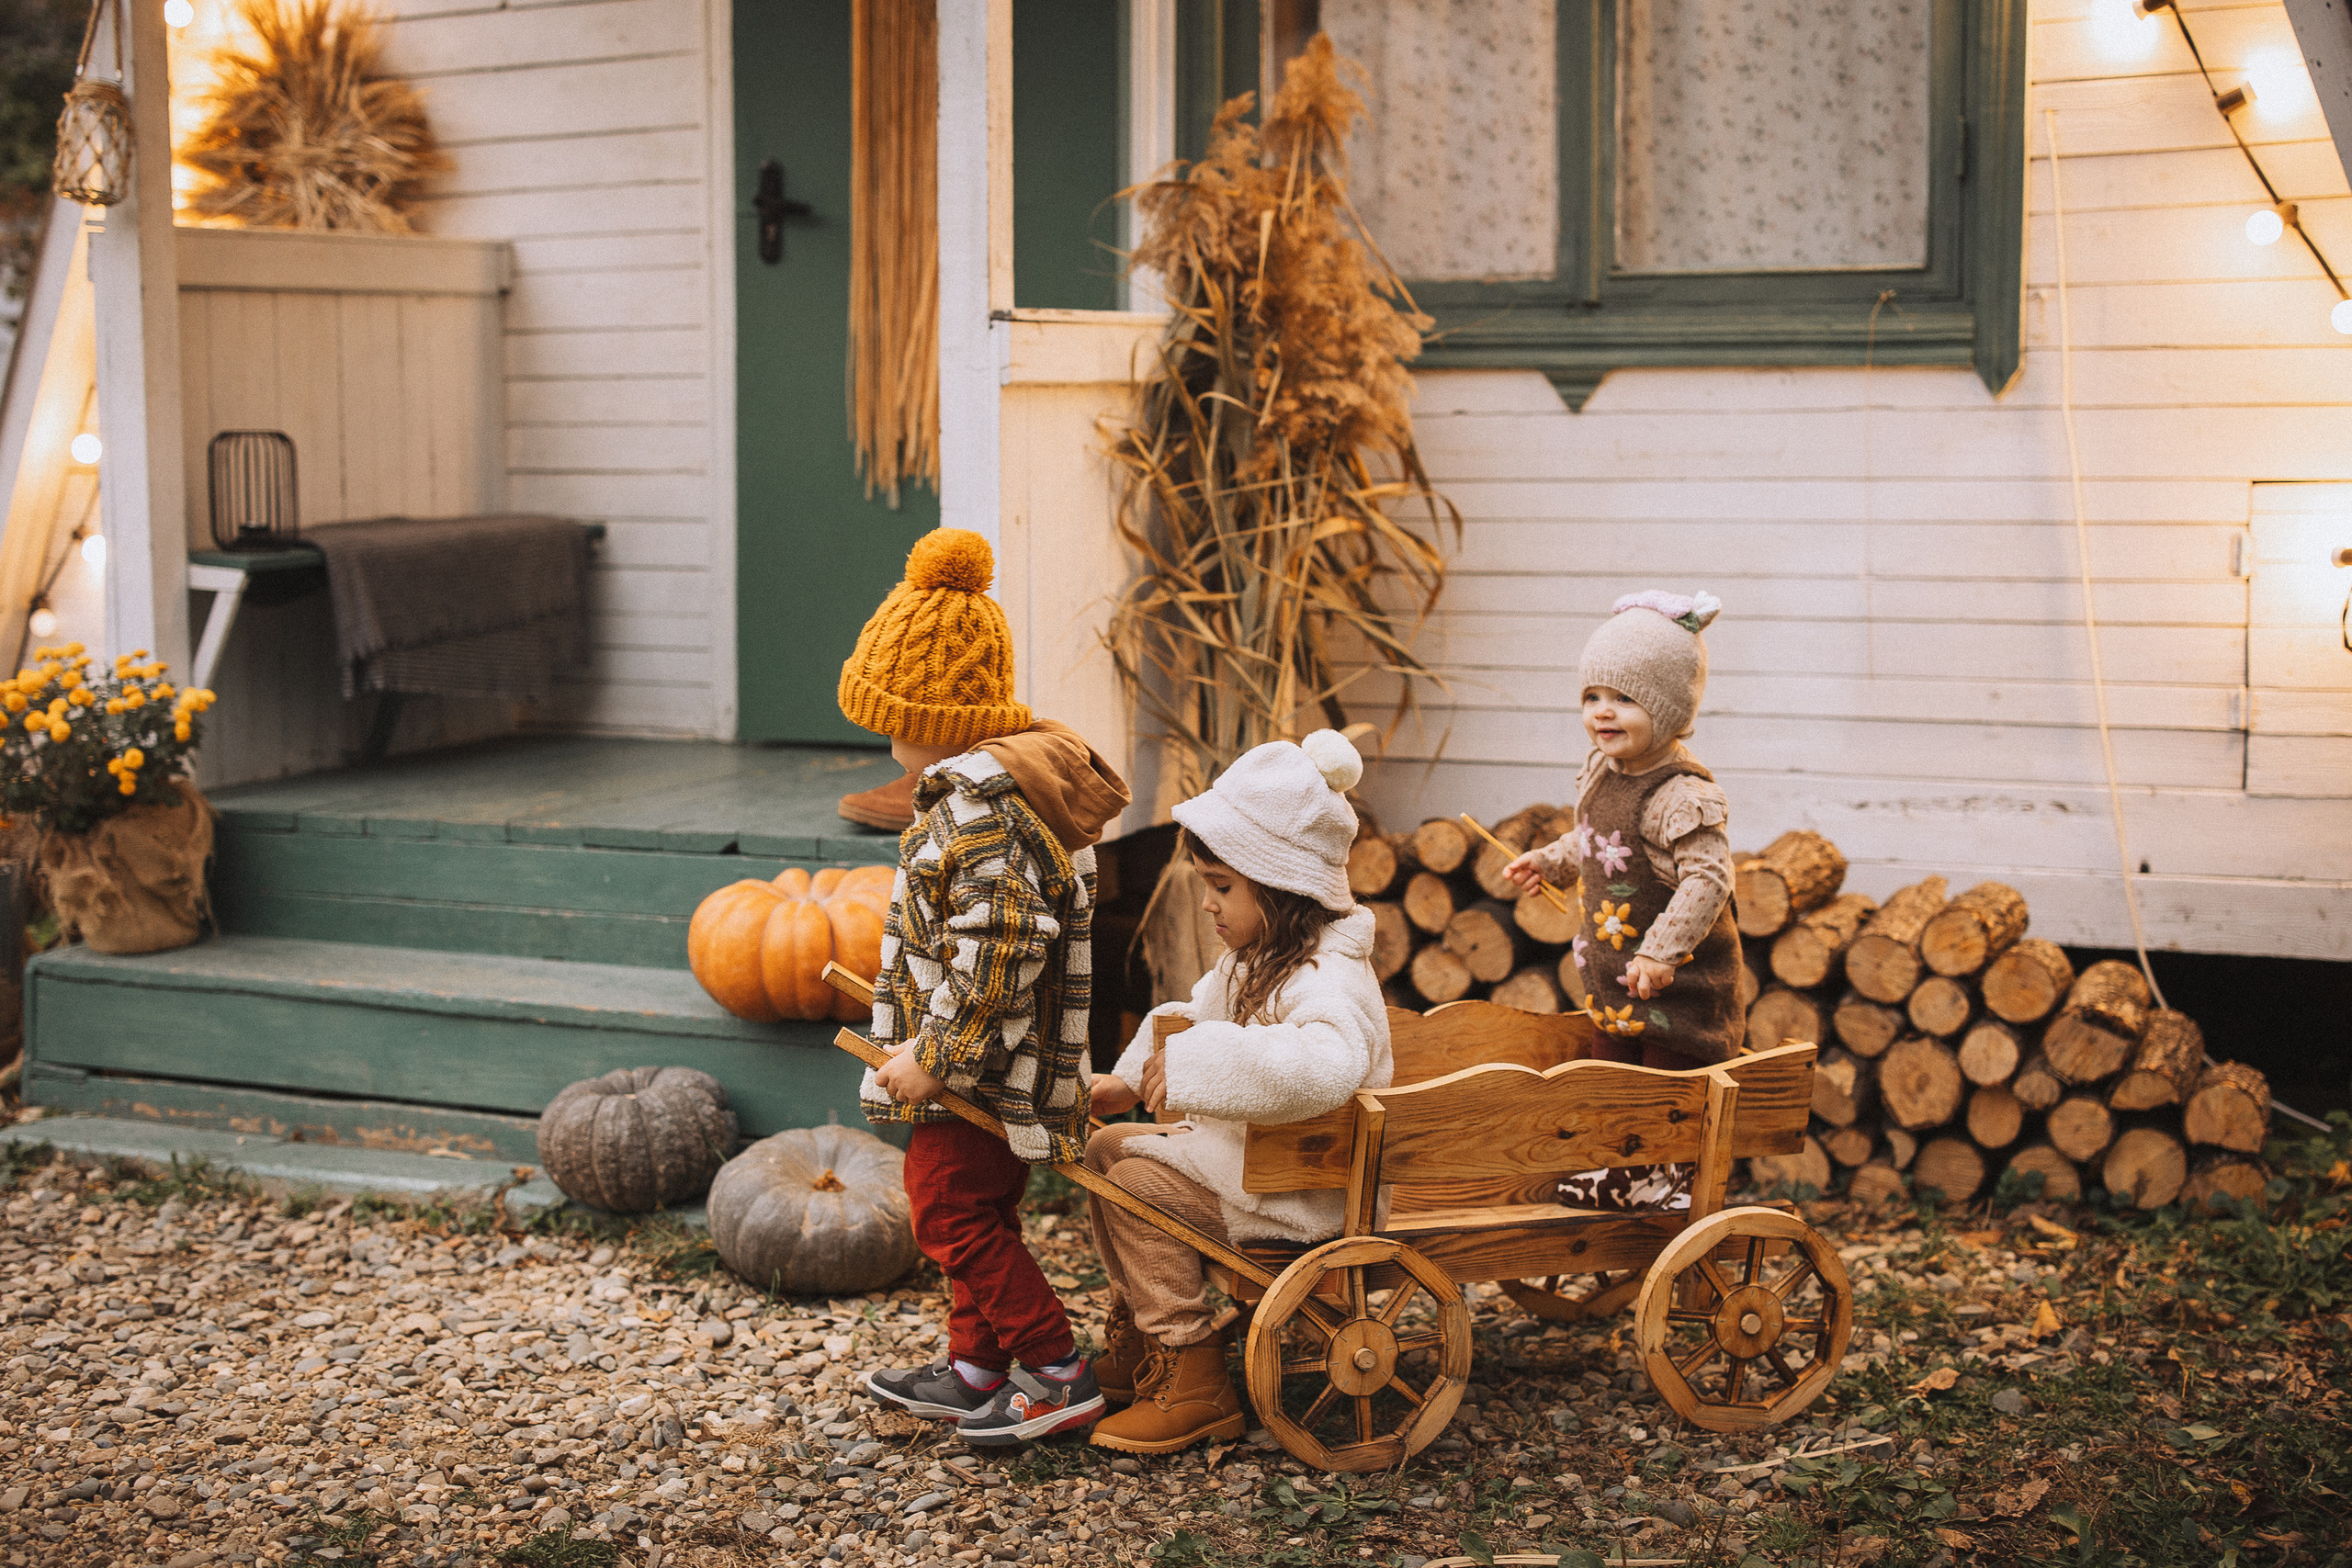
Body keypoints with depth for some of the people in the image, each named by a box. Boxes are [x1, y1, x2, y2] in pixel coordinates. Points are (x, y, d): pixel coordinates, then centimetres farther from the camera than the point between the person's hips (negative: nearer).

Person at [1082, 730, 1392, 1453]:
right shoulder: (1255, 959, 7)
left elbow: (1328, 1063, -50)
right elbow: (1198, 1016, 25)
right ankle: (1136, 1340, 23)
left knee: (1139, 1185, -20)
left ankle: (1193, 1385, -10)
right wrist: (1133, 1079, 9)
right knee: (1108, 1147, 12)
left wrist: (1197, 1063, -47)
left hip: (1309, 1189, -11)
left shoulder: (1327, 979, -28)